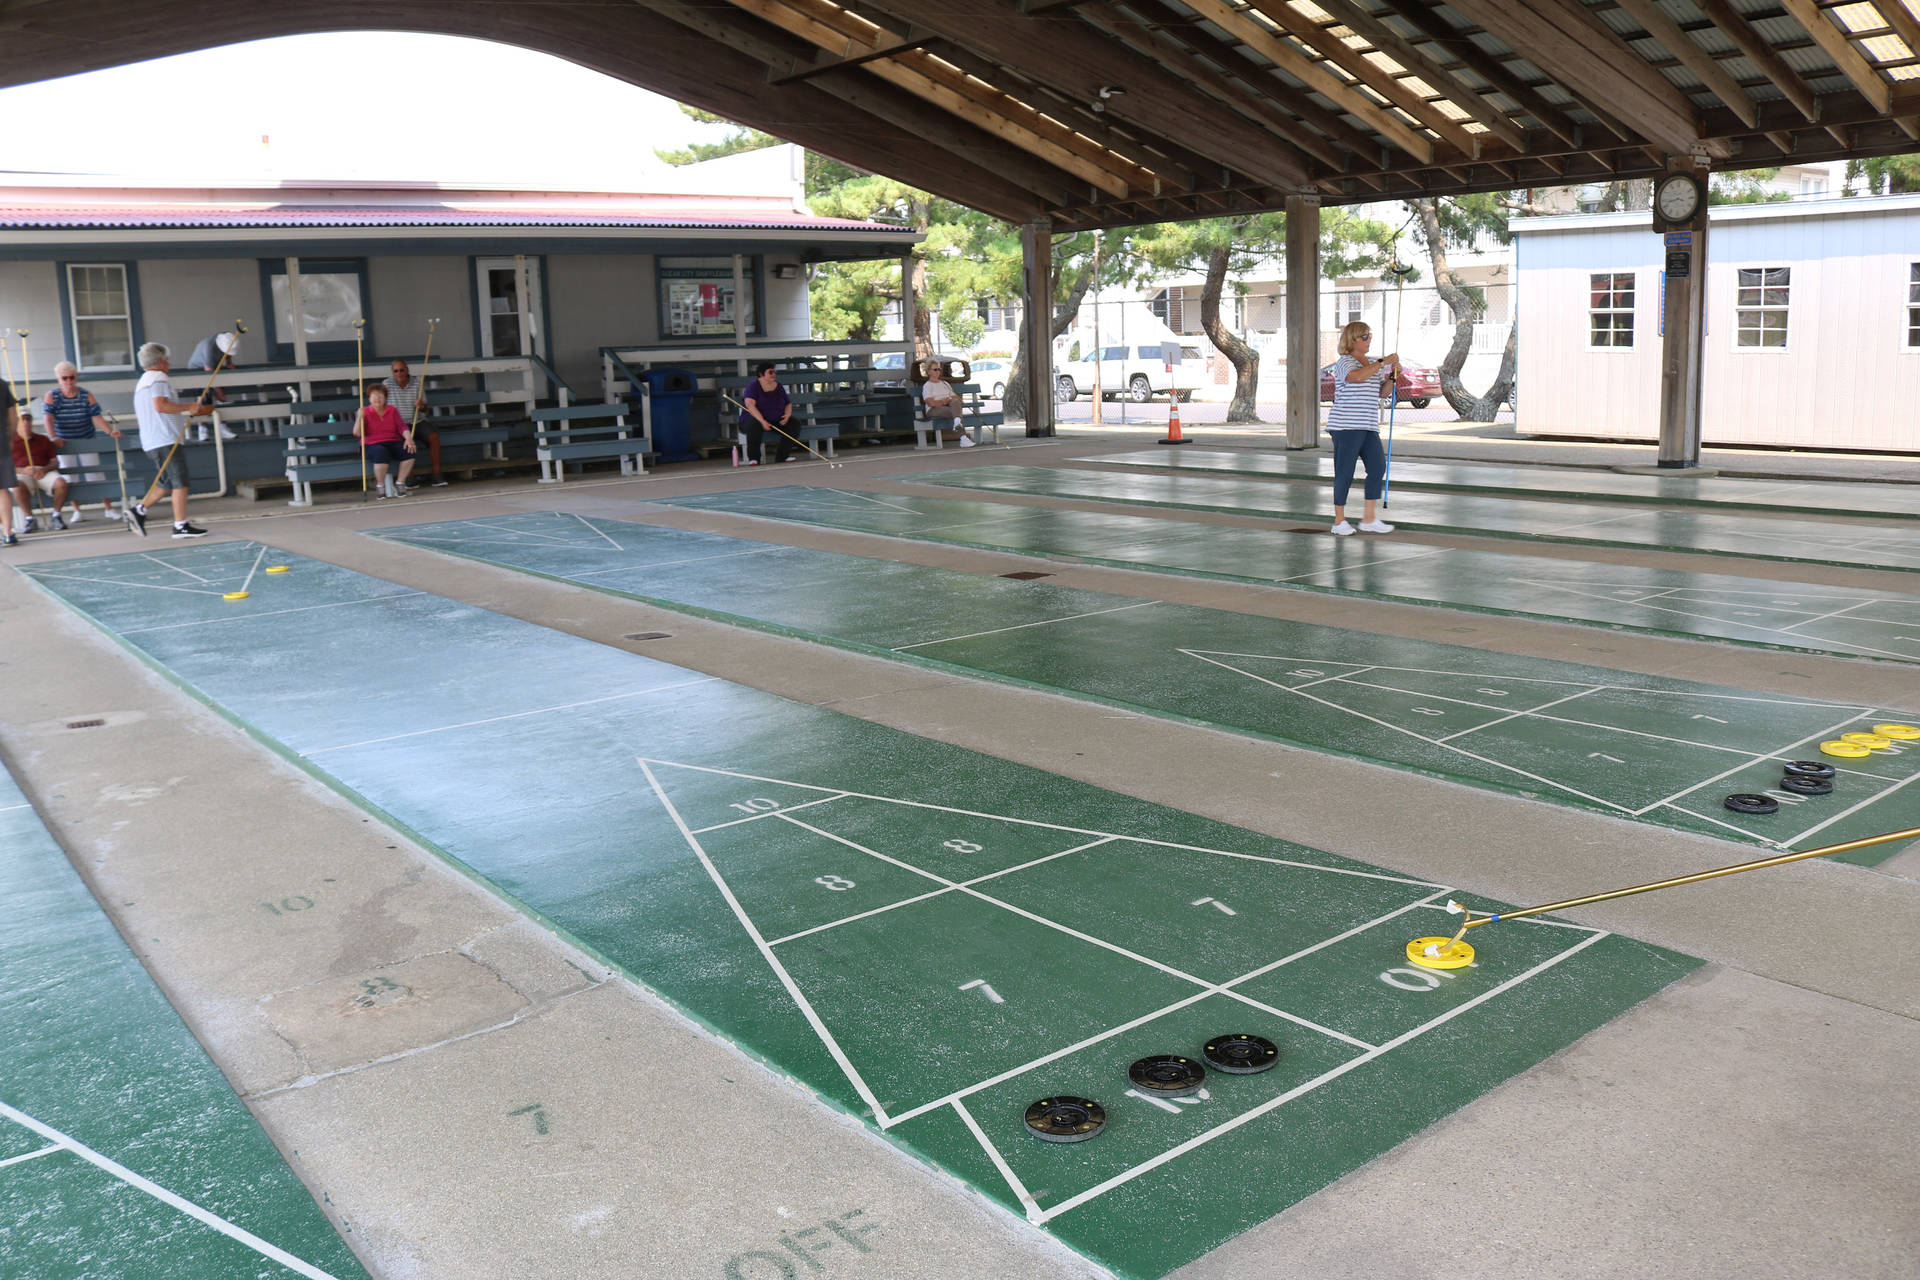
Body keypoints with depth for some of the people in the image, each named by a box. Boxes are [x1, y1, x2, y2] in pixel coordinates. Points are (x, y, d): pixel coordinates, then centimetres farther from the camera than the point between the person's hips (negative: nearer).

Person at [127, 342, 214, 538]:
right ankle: (181, 526, -8)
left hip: (152, 441, 10)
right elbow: (160, 405, -24)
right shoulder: (159, 378, -9)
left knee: (167, 483, 16)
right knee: (180, 482, -8)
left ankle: (138, 511, 10)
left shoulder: (143, 381, 24)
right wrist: (189, 407, -17)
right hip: (166, 440, -10)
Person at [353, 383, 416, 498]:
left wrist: (408, 438, -16)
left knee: (409, 452, -29)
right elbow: (357, 433, -5)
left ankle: (400, 484, -11)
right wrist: (359, 418, -20)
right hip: (373, 445, -3)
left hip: (394, 442, 3)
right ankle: (380, 486, -17)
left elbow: (402, 426, 4)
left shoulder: (392, 410, 15)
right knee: (381, 454, -40)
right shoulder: (365, 413, 5)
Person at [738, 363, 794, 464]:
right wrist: (762, 421, -35)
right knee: (755, 425, -39)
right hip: (755, 418, -5)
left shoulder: (778, 386, 8)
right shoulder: (754, 385, -9)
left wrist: (787, 415, -9)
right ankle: (753, 459, -32)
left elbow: (788, 404, 15)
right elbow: (749, 404, -24)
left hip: (776, 421, 5)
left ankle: (782, 456, -14)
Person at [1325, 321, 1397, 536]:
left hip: (1368, 426, 8)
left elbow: (1395, 369, 33)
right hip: (1346, 426, -8)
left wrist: (1395, 366, 9)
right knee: (1345, 472, -5)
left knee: (1378, 467, 0)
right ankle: (1339, 521, 3)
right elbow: (1356, 376, -28)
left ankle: (1369, 518, 7)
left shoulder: (1372, 362, 18)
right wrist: (1383, 362, -22)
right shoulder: (1345, 362, -7)